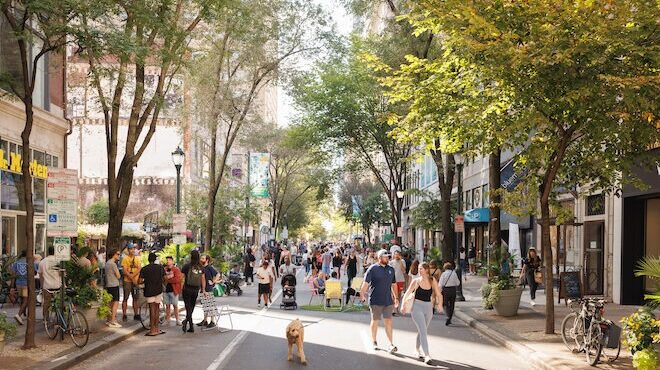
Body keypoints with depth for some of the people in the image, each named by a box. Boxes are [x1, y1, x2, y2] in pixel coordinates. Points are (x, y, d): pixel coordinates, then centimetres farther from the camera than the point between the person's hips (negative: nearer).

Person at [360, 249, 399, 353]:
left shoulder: (391, 269, 10)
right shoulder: (373, 269, -5)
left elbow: (393, 284, 19)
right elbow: (366, 283, -7)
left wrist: (396, 297, 17)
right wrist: (362, 295, -13)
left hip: (388, 301, 3)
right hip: (375, 301, -3)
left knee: (388, 322, -1)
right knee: (375, 321, 8)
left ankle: (391, 344, -3)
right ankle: (374, 342, 22)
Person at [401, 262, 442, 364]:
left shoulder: (432, 281, 0)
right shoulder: (416, 281, -5)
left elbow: (438, 294, 2)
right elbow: (407, 293, -1)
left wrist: (439, 304, -15)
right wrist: (403, 305, -10)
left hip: (428, 307, 4)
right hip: (417, 307, -3)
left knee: (421, 331, 18)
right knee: (423, 331, -14)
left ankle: (417, 349, 40)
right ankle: (427, 355, -18)